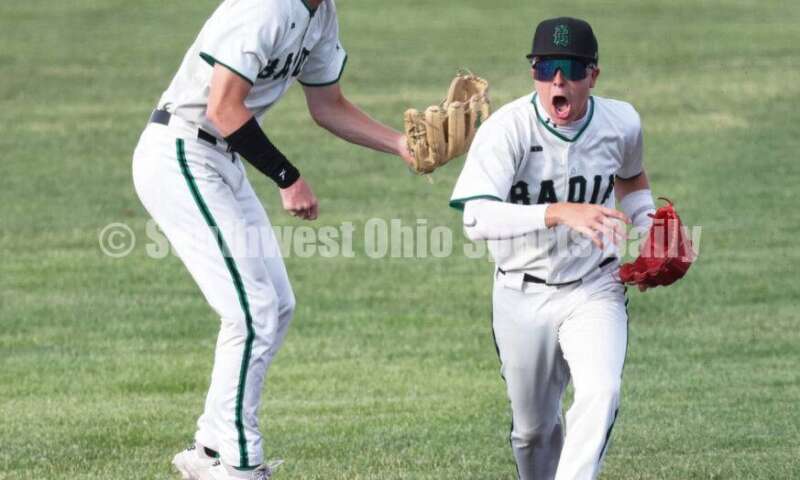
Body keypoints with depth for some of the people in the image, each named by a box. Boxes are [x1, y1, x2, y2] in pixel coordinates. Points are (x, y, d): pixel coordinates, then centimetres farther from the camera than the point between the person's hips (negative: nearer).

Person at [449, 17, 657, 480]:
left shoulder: (621, 123, -7)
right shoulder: (507, 129, -21)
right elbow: (477, 220, -37)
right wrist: (560, 212, -49)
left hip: (594, 290, 1)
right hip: (522, 298, -1)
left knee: (601, 393, -26)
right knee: (533, 428, 12)